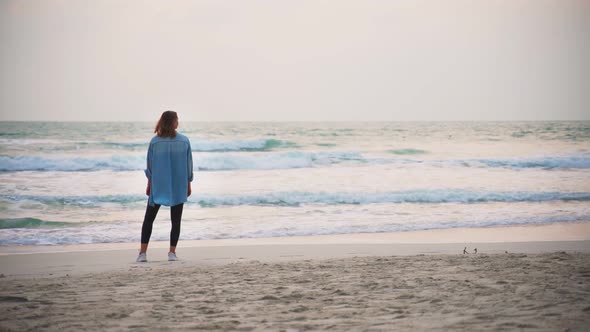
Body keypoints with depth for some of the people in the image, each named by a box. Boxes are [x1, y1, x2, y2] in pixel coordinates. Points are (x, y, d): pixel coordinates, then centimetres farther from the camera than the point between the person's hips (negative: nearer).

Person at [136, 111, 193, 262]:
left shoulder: (155, 141, -8)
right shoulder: (184, 141, -6)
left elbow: (150, 165, -1)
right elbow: (189, 165, 0)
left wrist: (149, 184, 10)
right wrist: (188, 184, 10)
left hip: (157, 186, 0)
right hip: (179, 187, 0)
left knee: (148, 219, 8)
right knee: (176, 220, 9)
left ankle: (143, 252, 3)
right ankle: (172, 252, 5)